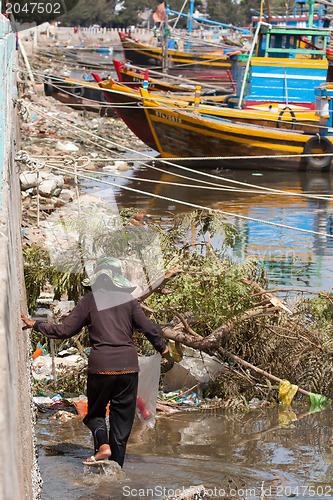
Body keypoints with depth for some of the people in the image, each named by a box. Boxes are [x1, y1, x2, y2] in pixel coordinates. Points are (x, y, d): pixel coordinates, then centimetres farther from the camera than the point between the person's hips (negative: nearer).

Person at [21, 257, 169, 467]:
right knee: (122, 415, 9)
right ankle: (116, 466, 9)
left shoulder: (89, 302, 1)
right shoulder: (128, 299, 5)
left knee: (96, 411, 15)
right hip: (128, 364, 1)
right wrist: (162, 348, 23)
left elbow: (64, 331, 2)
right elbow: (148, 327, 6)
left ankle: (103, 444, -13)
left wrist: (35, 325, 14)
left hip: (101, 365, -1)